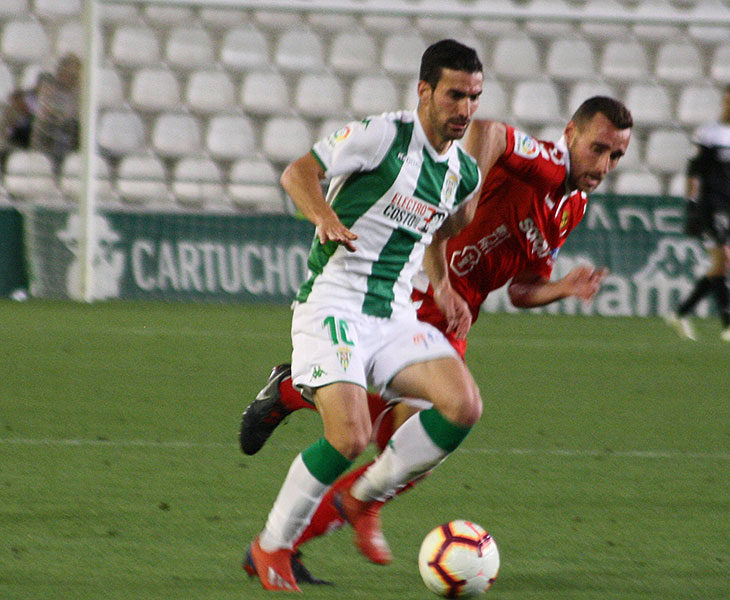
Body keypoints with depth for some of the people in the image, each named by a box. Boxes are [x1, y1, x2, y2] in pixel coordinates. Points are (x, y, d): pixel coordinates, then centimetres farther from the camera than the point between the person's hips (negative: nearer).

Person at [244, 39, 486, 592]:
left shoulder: (465, 173, 11)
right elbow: (298, 173, -8)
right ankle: (271, 547, -1)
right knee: (350, 437, -22)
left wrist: (444, 287, 16)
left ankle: (364, 498, 4)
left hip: (393, 316, 6)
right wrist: (326, 218, -27)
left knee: (464, 406, -16)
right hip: (331, 305, -6)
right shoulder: (383, 136, -9)